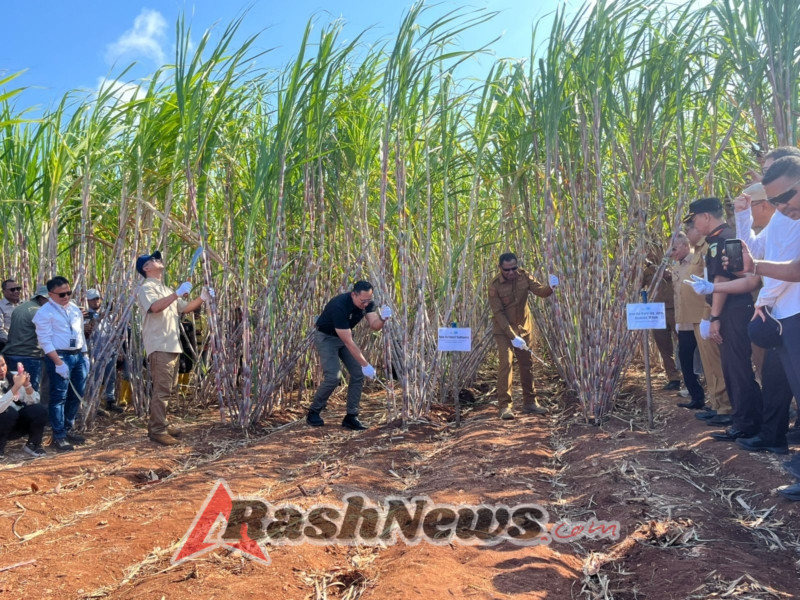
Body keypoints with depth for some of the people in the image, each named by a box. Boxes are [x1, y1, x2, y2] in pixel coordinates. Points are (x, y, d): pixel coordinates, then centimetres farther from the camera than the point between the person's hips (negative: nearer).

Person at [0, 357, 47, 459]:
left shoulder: (14, 377, -5)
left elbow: (33, 402, -6)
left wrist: (27, 385, -23)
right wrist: (16, 386, -37)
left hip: (17, 422, 3)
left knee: (39, 411, -23)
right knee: (9, 413, -32)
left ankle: (33, 445, 1)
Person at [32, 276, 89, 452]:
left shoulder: (74, 309, 13)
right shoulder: (45, 312, -9)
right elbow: (45, 340, -14)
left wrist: (85, 354, 12)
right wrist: (58, 362, -19)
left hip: (78, 355, 7)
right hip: (58, 357, -7)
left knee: (76, 395, 13)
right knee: (59, 397, -3)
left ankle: (67, 429, 27)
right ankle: (58, 436, 5)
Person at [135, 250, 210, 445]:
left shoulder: (167, 289, 23)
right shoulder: (146, 288, -5)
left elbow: (184, 308, 20)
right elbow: (155, 307, -25)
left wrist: (202, 298, 5)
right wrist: (178, 293, -28)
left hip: (172, 346, 10)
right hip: (159, 347, -9)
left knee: (168, 389, 13)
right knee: (162, 390, -11)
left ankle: (158, 426, 22)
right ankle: (157, 430, -7)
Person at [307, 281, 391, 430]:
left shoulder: (367, 303, -14)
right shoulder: (340, 306, -36)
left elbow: (374, 326, -18)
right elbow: (348, 342, -35)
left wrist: (382, 318, -41)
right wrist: (365, 364, -34)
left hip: (345, 336, 7)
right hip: (326, 337, -7)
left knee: (358, 374, -5)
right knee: (332, 378, -19)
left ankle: (351, 417, 4)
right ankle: (313, 412, 3)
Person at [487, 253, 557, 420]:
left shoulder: (524, 276, -8)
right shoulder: (495, 286, -19)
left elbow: (540, 291, -16)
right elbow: (498, 313, -19)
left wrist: (550, 287, -40)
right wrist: (513, 336, -24)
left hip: (524, 327, 5)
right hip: (503, 330, -4)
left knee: (527, 364, 11)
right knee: (506, 363, -16)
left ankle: (530, 402, 25)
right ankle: (504, 406, -10)